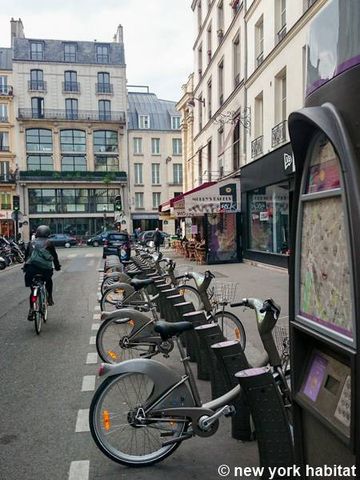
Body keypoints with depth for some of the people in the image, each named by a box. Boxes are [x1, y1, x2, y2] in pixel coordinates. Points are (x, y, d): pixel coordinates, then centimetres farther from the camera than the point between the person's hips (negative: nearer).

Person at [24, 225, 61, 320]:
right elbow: (54, 256, 13)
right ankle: (50, 298, 23)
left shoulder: (31, 243, 16)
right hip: (45, 268, -2)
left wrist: (26, 267, 33)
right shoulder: (48, 243, 9)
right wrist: (57, 266, 26)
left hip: (32, 267, 2)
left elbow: (26, 255, 21)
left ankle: (31, 309, 2)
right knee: (49, 280, 31)